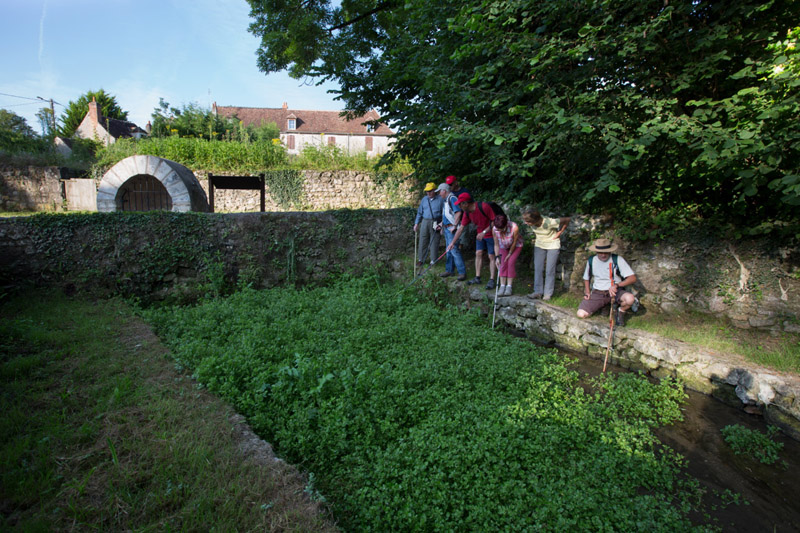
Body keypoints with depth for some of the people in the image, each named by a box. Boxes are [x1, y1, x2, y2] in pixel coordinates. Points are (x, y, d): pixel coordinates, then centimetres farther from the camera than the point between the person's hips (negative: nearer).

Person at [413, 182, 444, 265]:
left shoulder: (440, 200, 0)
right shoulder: (424, 199, 11)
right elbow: (419, 212, 15)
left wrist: (442, 223, -9)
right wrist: (416, 223, 9)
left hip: (435, 223, -3)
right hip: (425, 222, 3)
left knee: (434, 242, 1)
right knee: (423, 241, 5)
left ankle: (433, 260, 11)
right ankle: (420, 259, 15)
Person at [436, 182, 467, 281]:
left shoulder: (452, 198, -14)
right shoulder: (446, 200, 18)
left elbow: (458, 213, -24)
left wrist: (454, 226, -22)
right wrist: (442, 224, 21)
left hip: (452, 229, -10)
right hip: (447, 228, 10)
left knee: (454, 250, -12)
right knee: (448, 250, 14)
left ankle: (462, 272, -8)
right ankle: (449, 270, 23)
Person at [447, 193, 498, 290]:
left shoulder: (484, 206, -26)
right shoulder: (467, 213, -5)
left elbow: (494, 221, -21)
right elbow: (461, 228, 2)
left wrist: (484, 232, -25)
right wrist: (452, 243, 1)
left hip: (491, 234, -6)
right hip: (480, 234, 7)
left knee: (491, 256, -5)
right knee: (478, 253, 4)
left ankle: (491, 280, 0)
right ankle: (477, 278, 12)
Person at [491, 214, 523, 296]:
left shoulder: (514, 228, -39)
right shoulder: (494, 229, -31)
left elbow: (514, 243, -22)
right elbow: (496, 244, -15)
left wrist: (510, 254, -11)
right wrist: (497, 257, -14)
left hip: (516, 246, -2)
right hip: (503, 247, 2)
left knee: (511, 262, -14)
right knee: (503, 263, -9)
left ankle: (509, 286, -7)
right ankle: (502, 286, -4)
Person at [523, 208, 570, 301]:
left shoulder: (549, 222, -33)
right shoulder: (532, 222, -17)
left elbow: (567, 220, -18)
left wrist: (559, 233, -13)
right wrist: (536, 236, 2)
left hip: (552, 245, -5)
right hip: (539, 245, 5)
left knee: (550, 270, -1)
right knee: (538, 269, 1)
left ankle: (548, 293, 9)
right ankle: (538, 291, 9)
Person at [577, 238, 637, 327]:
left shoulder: (617, 260, -8)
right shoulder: (591, 261, 2)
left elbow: (633, 278, -13)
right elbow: (586, 278, 19)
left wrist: (616, 285, -27)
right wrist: (587, 292, 2)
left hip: (615, 292, -3)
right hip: (597, 293, 3)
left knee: (630, 299, -38)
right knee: (581, 314, -20)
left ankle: (621, 311, 0)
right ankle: (604, 306, 11)